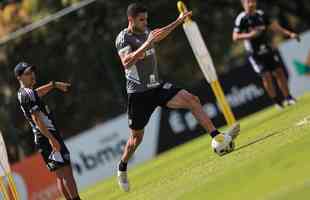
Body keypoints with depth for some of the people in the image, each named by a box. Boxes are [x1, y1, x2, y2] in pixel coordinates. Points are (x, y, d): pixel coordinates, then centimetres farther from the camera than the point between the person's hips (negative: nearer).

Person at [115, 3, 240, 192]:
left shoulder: (145, 32, 8)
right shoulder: (123, 38, -14)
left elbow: (158, 35, 34)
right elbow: (126, 62, -32)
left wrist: (178, 22, 35)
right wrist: (147, 43, -38)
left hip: (157, 87, 6)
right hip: (139, 93, -6)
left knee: (192, 100, -14)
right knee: (137, 136, 5)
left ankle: (217, 136, -18)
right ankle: (122, 167, 29)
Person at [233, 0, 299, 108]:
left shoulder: (261, 14, 5)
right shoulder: (241, 19, -10)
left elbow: (273, 26, 13)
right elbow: (235, 37, -12)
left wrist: (289, 34, 9)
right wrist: (249, 35, -27)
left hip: (268, 49, 5)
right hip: (255, 53, -5)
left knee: (279, 71, 3)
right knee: (266, 75, -10)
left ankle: (288, 97, 13)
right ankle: (276, 101, 1)